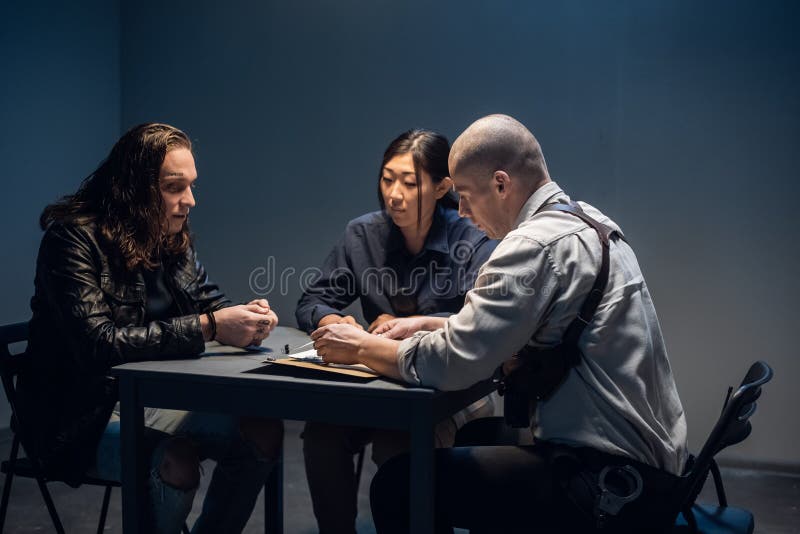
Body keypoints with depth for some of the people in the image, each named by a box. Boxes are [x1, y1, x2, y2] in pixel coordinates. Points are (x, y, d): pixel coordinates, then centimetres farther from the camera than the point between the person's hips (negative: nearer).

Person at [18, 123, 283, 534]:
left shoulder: (172, 238, 5)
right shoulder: (73, 238, -17)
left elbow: (209, 302, 14)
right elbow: (98, 344, -27)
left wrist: (245, 317, -12)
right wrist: (208, 328, -30)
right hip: (87, 413, -7)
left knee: (264, 431, -12)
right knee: (178, 462, -32)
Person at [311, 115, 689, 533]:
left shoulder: (537, 244, -18)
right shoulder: (588, 221, 10)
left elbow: (451, 363, -20)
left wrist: (361, 348, -3)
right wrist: (426, 326, 11)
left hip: (608, 480, -10)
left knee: (399, 484, -9)